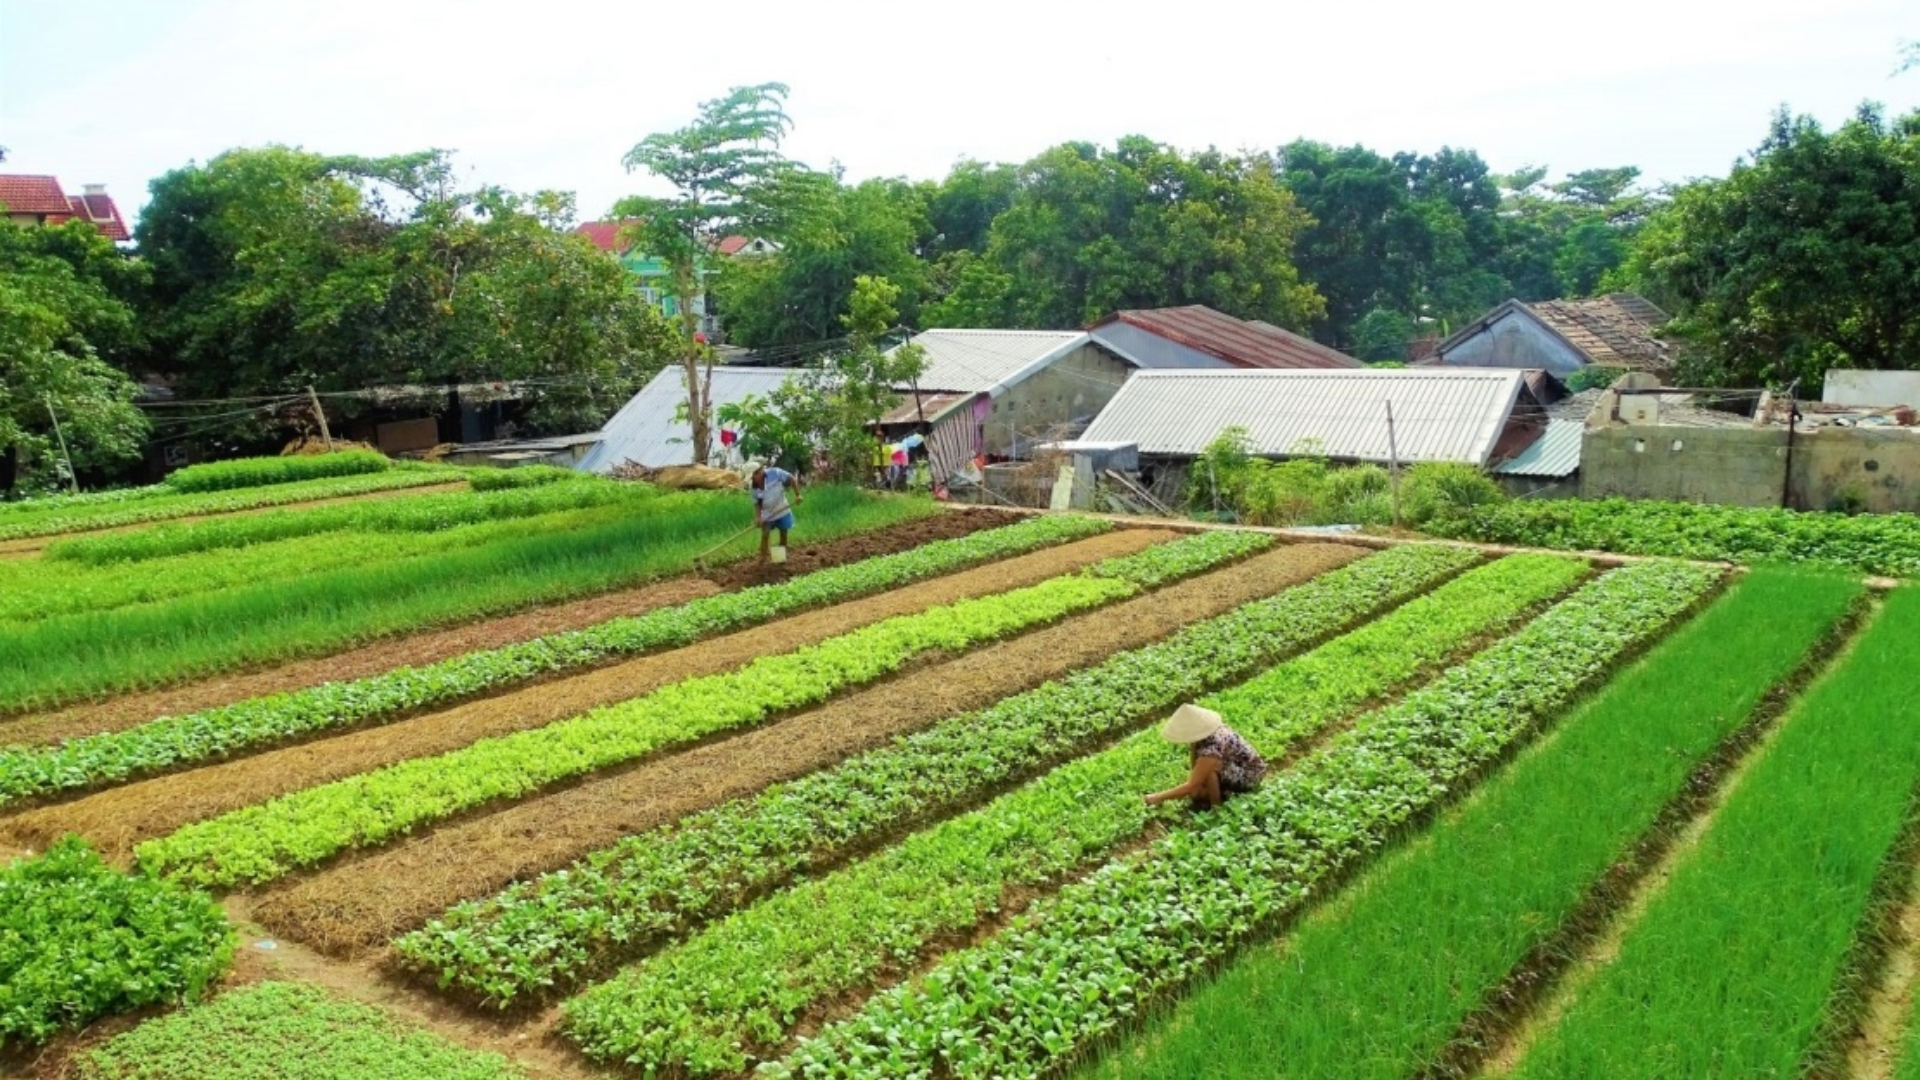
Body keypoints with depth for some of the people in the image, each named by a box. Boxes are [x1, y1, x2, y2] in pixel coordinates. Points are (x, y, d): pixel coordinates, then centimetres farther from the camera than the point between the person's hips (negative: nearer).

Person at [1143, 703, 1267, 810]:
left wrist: (1159, 797, -23)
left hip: (1250, 775, -8)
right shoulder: (1205, 730, -12)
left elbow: (1192, 786, -28)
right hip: (1238, 766, 8)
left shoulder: (1211, 749, -35)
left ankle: (1215, 806, -9)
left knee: (1208, 770, -29)